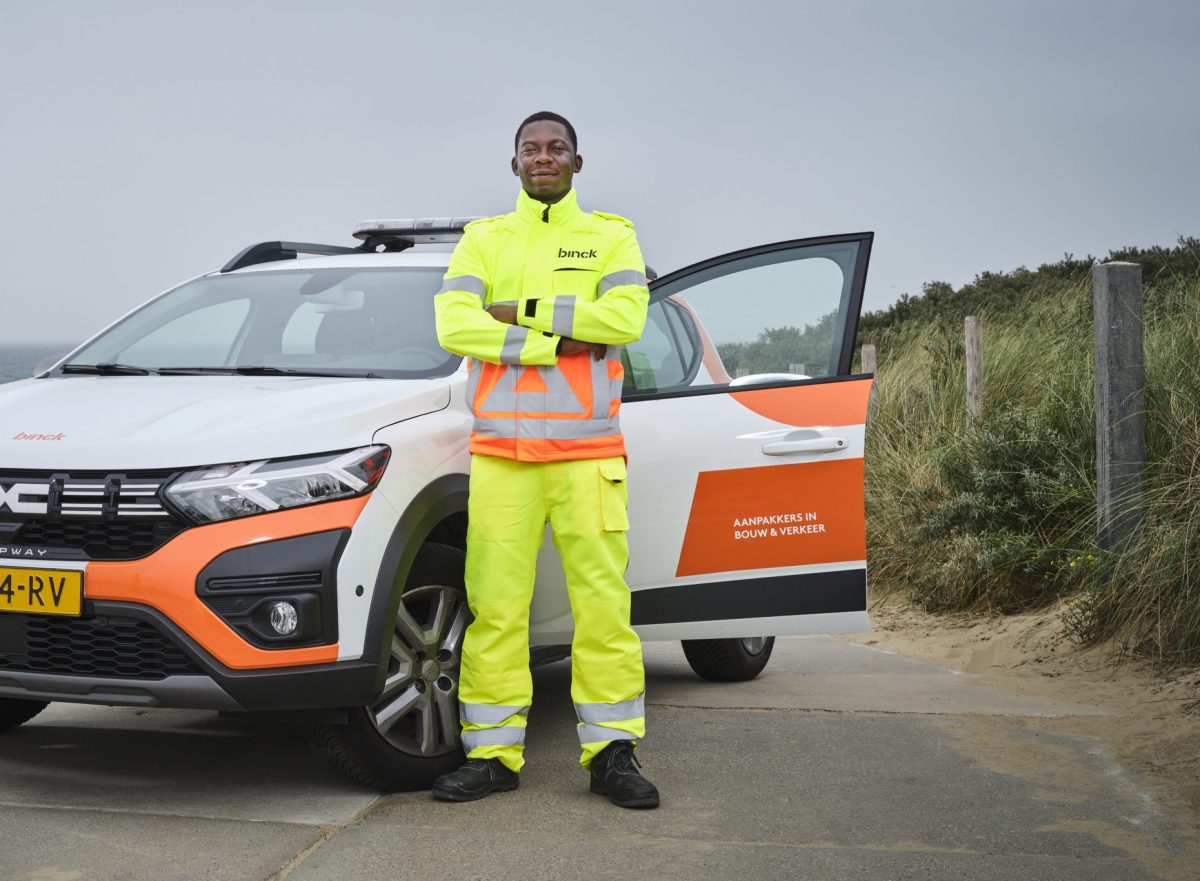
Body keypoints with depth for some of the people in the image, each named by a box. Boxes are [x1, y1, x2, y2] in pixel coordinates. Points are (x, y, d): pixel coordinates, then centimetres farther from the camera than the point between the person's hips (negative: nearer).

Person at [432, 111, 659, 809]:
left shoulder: (612, 237, 11)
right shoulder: (483, 239, 14)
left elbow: (627, 317, -8)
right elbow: (453, 325, -3)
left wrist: (521, 313, -8)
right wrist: (557, 342, -11)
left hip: (589, 451, -1)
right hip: (501, 450, 1)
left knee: (604, 603, -3)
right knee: (495, 606, -2)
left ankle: (613, 753, 5)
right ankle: (494, 753, 6)